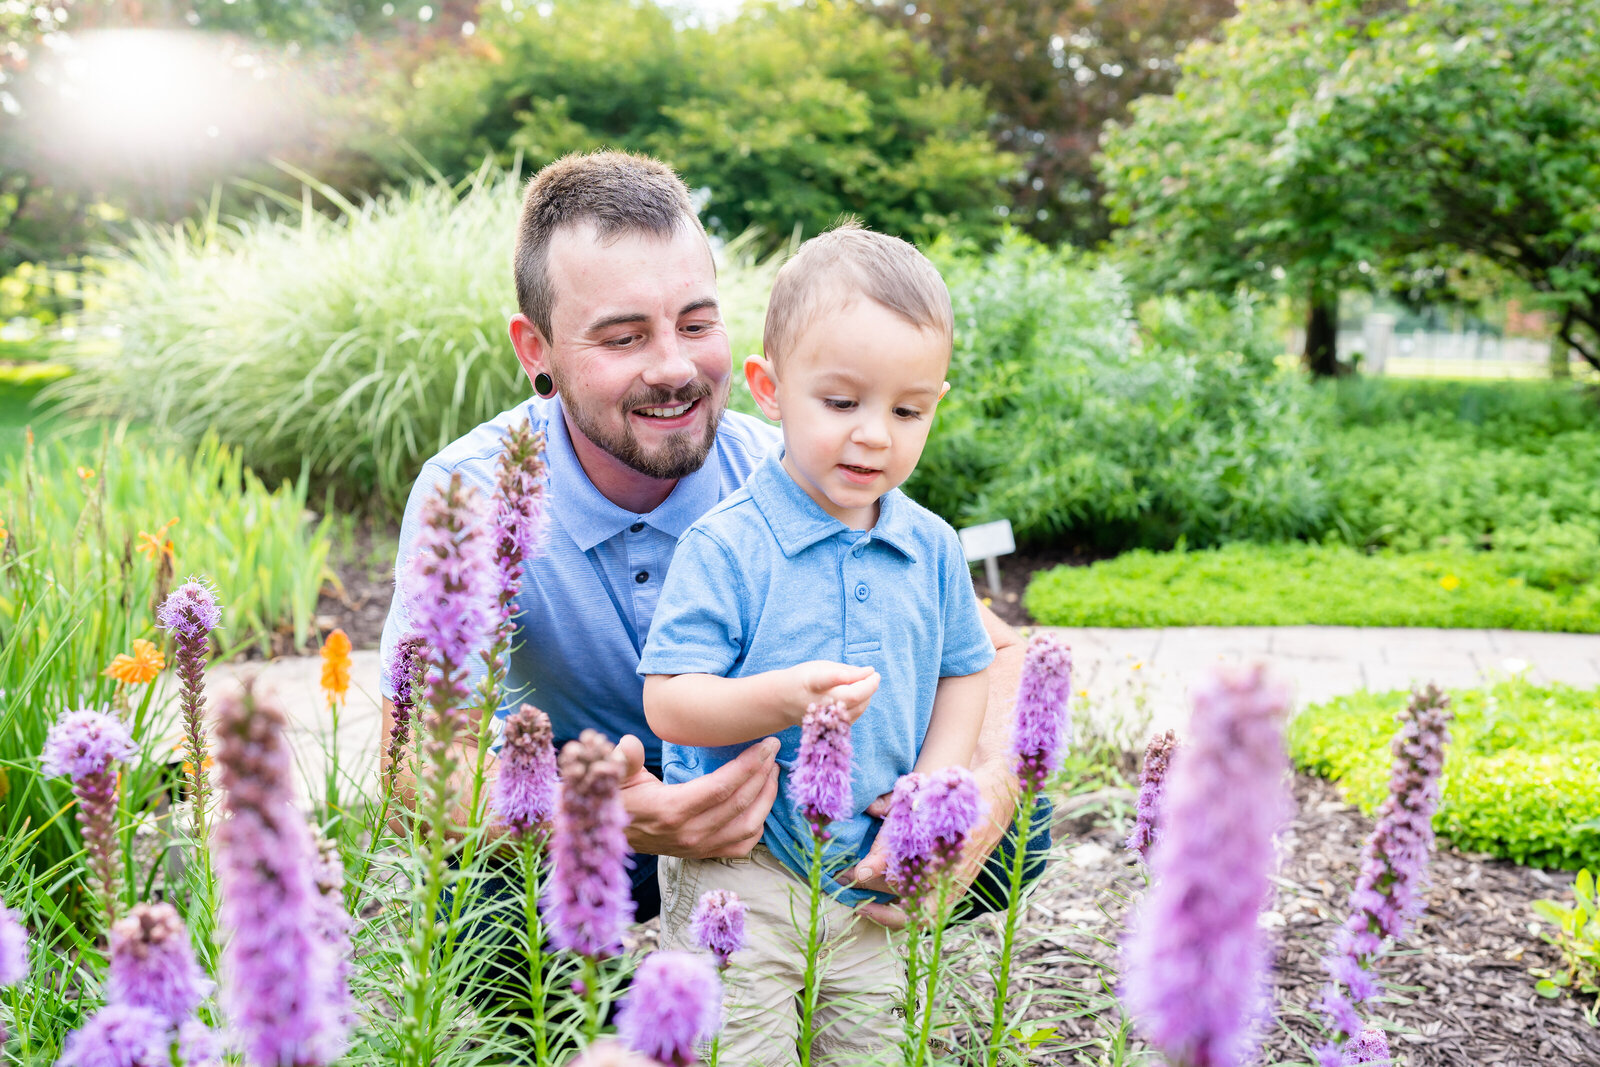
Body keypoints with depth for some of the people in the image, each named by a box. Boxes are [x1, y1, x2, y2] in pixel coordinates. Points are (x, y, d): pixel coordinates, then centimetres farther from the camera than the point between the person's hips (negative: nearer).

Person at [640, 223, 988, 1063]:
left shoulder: (932, 549, 1)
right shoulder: (725, 547, -15)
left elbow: (963, 670, 12)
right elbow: (667, 703, -18)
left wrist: (937, 783, -4)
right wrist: (779, 699, -34)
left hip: (873, 875, 5)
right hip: (739, 873, -5)